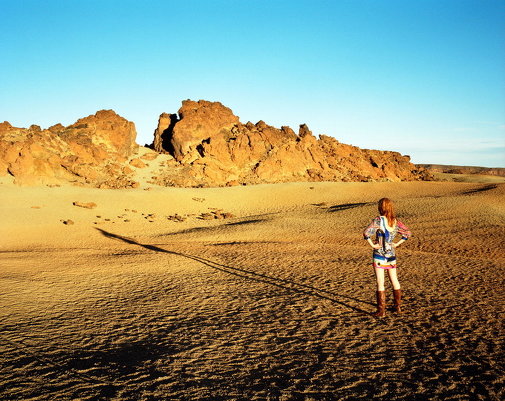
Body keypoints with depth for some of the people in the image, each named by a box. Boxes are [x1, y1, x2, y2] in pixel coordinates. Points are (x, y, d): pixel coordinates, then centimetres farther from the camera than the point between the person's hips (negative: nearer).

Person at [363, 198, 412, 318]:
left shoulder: (378, 220, -15)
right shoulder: (396, 221, 2)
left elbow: (366, 232, -28)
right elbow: (408, 233, 11)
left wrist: (372, 244, -15)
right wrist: (397, 244, 9)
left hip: (379, 255, -5)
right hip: (391, 254, 5)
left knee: (380, 283, 1)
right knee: (394, 281, 19)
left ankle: (381, 311, 5)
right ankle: (398, 306, 31)